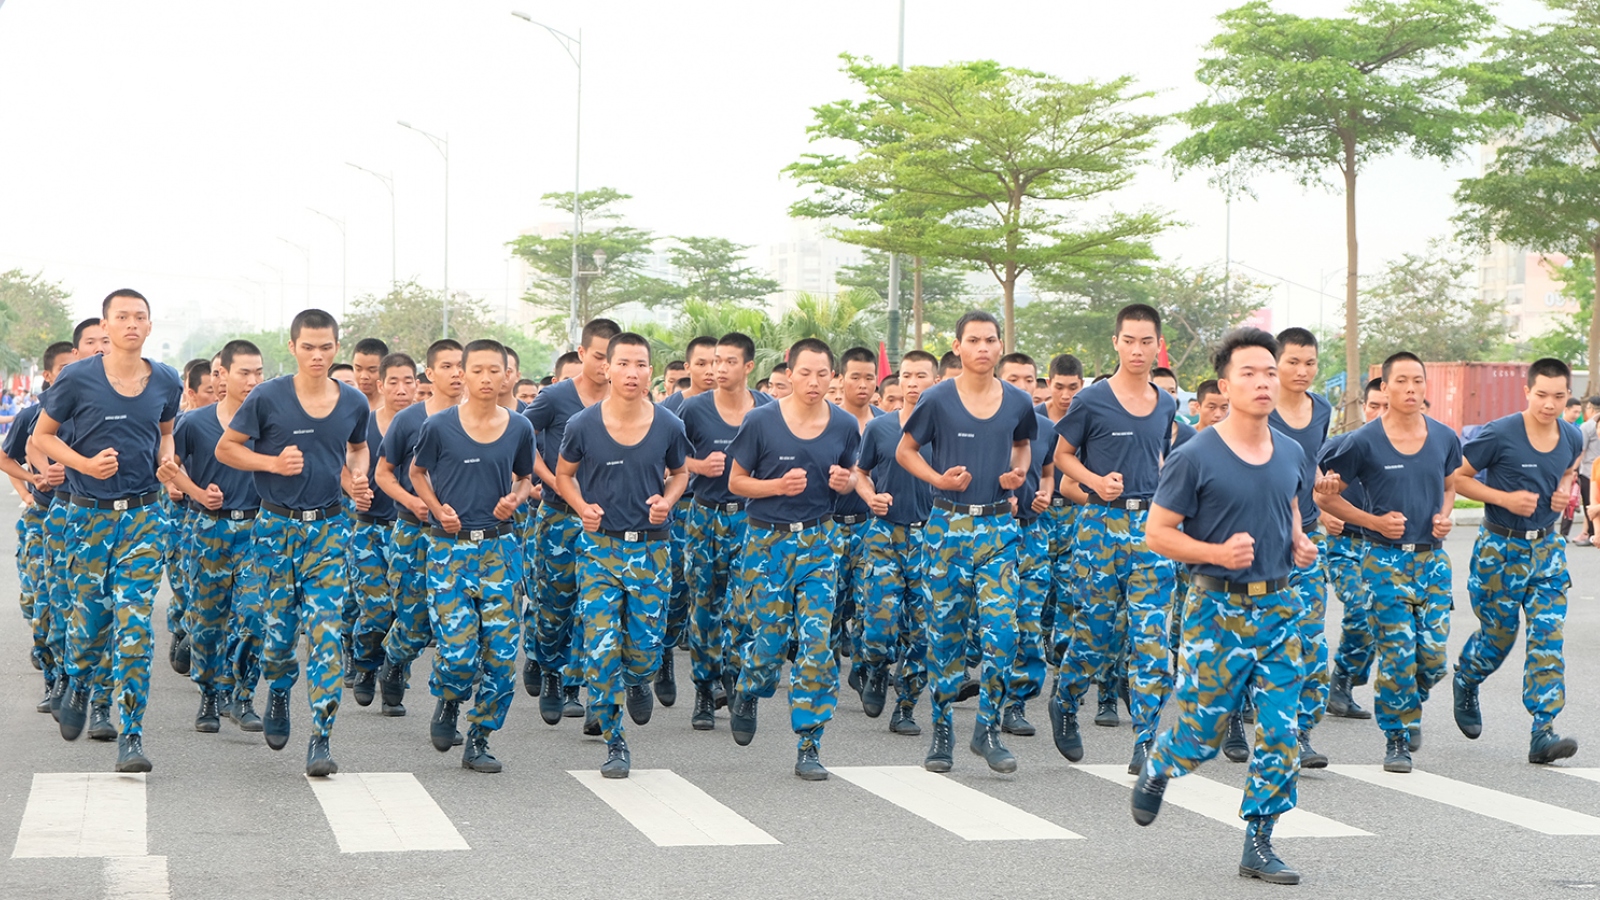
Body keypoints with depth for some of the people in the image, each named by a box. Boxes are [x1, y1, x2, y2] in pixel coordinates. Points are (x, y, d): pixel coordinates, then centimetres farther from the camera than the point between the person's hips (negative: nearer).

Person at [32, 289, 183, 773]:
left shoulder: (166, 382, 3)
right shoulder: (77, 379, -6)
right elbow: (42, 435, 2)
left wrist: (168, 458, 0)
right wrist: (84, 463, -14)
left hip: (143, 514, 1)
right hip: (90, 512, -1)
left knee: (134, 624, -7)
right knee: (89, 616, 7)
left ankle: (131, 734, -3)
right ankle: (78, 685, 41)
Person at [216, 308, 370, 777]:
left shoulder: (354, 403, 3)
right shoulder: (267, 398, -6)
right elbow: (225, 448, 1)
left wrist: (358, 474, 2)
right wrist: (273, 462, -14)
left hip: (328, 527, 1)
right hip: (277, 524, -1)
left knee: (326, 632, -8)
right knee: (277, 627, 5)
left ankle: (321, 738, -6)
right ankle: (279, 690, 39)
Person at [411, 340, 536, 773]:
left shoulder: (519, 428, 3)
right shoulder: (439, 427, -4)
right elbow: (417, 472, 12)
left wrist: (515, 498, -3)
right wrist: (438, 508, -5)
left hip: (500, 547, 2)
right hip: (450, 547, -2)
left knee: (501, 652, -3)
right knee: (458, 652, -10)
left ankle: (479, 740, 12)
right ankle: (447, 703, 24)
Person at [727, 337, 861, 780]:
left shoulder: (845, 425, 0)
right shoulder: (761, 421, -8)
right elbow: (736, 481, -1)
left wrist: (845, 481, -7)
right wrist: (779, 486, -18)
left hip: (819, 539, 2)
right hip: (769, 537, -2)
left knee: (816, 640, -6)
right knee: (771, 636, 1)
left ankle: (808, 747, 0)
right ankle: (746, 697, 36)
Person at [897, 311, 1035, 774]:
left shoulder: (1018, 402, 3)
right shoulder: (937, 400, -5)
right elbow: (905, 451, 5)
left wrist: (1019, 471, 2)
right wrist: (938, 478, -11)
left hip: (999, 526, 1)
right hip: (949, 524, -1)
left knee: (1001, 630, -8)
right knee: (945, 631, 5)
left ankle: (987, 728, 6)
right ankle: (942, 729, 17)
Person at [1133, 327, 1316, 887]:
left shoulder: (1291, 453, 6)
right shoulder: (1195, 458, -11)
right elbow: (1156, 532, -8)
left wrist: (1299, 542, 6)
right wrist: (1217, 553, -21)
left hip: (1279, 605, 5)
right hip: (1218, 608, -5)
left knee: (1281, 732, 0)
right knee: (1202, 733, 2)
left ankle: (1259, 846, 11)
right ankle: (1155, 767, 36)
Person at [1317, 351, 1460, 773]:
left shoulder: (1445, 438, 4)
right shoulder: (1366, 441, -8)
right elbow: (1326, 496, -1)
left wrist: (1444, 516, 1)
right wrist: (1375, 521, -10)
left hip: (1433, 558, 3)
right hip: (1386, 560, -3)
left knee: (1434, 656, 0)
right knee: (1397, 654, -6)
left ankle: (1411, 708, 31)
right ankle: (1397, 738, 11)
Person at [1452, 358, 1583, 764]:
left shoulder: (1572, 438, 0)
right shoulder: (1499, 435, -17)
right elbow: (1456, 478, -10)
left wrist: (1564, 490, 0)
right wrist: (1506, 498, -19)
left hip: (1546, 548, 4)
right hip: (1500, 548, -4)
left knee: (1548, 638, -7)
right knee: (1497, 637, 9)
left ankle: (1543, 733, -8)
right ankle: (1465, 683, 43)